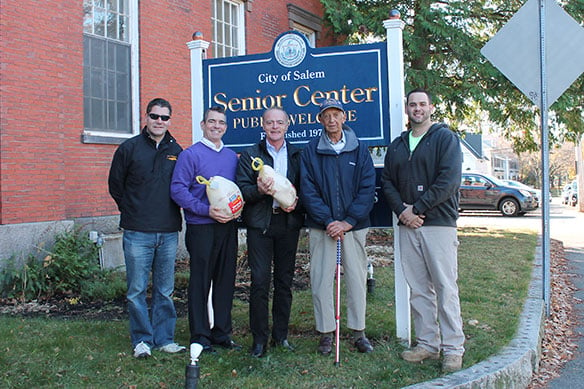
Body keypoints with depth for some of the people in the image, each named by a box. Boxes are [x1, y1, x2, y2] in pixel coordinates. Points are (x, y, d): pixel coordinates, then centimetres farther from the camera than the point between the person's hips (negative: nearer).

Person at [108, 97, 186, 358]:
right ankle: (142, 340, 15)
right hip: (137, 232, -2)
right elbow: (115, 185, 10)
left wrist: (170, 213, 9)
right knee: (137, 290, 2)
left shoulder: (177, 151, 8)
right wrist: (132, 212, 10)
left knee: (165, 290, 10)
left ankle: (164, 339, 20)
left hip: (169, 232, 2)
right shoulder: (129, 148, 1)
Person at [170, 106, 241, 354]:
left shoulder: (232, 156, 14)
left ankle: (222, 333, 22)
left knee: (226, 281, 11)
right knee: (200, 282, 1)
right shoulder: (191, 155, -4)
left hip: (228, 226, 6)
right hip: (201, 228, -5)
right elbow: (178, 190, -11)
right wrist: (206, 210, -19)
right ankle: (200, 336, 11)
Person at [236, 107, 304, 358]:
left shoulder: (297, 156, 13)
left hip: (288, 222, 2)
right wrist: (259, 191, -21)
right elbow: (242, 189, -1)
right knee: (260, 281, -5)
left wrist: (296, 202, -9)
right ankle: (259, 338, 6)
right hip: (260, 224, -2)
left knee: (285, 281, 8)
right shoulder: (250, 155, 7)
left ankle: (281, 335, 20)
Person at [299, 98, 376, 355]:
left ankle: (358, 331, 16)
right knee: (321, 278, 1)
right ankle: (326, 332, 12)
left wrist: (348, 222, -10)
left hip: (354, 225, 0)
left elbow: (368, 189, -1)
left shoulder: (360, 150, 5)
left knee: (356, 276, 4)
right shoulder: (311, 151, 4)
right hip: (321, 227, 0)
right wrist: (327, 221, -12)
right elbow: (308, 190, -2)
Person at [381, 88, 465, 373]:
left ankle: (453, 349, 4)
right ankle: (427, 344, 16)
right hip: (407, 226, 5)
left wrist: (417, 209, -12)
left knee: (445, 288, -4)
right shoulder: (397, 145, 18)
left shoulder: (445, 138, 1)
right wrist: (401, 210, -4)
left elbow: (449, 179, -10)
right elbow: (387, 181, 14)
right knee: (418, 289, 7)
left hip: (439, 223, -5)